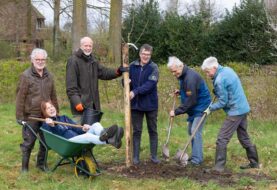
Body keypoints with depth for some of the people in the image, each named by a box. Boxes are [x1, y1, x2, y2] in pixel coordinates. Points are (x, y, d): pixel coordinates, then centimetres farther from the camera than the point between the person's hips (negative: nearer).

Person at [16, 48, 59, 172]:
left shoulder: (49, 76, 10)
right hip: (31, 116, -5)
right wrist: (19, 116, -10)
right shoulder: (26, 76, -7)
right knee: (28, 142, 2)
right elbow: (20, 97, -8)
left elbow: (53, 96, 17)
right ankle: (24, 167, 16)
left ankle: (41, 163, 27)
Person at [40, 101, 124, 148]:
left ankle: (104, 134, -56)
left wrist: (83, 129, -3)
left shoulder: (64, 118, 32)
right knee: (87, 136, -36)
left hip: (81, 138, 6)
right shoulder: (46, 124, 14)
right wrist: (52, 126, -28)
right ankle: (110, 141, -67)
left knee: (96, 125, -18)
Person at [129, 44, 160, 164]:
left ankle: (154, 156, 19)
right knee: (136, 131, 8)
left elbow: (150, 84, -21)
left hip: (150, 104, -2)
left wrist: (135, 91, -29)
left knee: (153, 131, 9)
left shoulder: (153, 67, -9)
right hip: (135, 104, 2)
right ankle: (135, 156, 16)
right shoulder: (132, 66, 1)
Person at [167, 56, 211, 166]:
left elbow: (190, 101, -26)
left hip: (201, 107, -10)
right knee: (191, 130, 11)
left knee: (195, 132, -14)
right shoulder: (183, 75, 6)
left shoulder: (190, 78, -26)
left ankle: (197, 159, -11)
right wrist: (180, 92, 4)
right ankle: (195, 156, 19)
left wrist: (176, 112, -21)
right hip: (193, 108, 10)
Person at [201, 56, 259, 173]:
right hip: (243, 108, 10)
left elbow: (223, 102, -16)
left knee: (222, 139, -6)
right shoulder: (228, 69, 9)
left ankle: (219, 167, -5)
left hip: (235, 112, -10)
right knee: (244, 137, 19)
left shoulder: (220, 80, -19)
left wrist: (210, 108, -3)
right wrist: (217, 91, 11)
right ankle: (254, 163, 27)